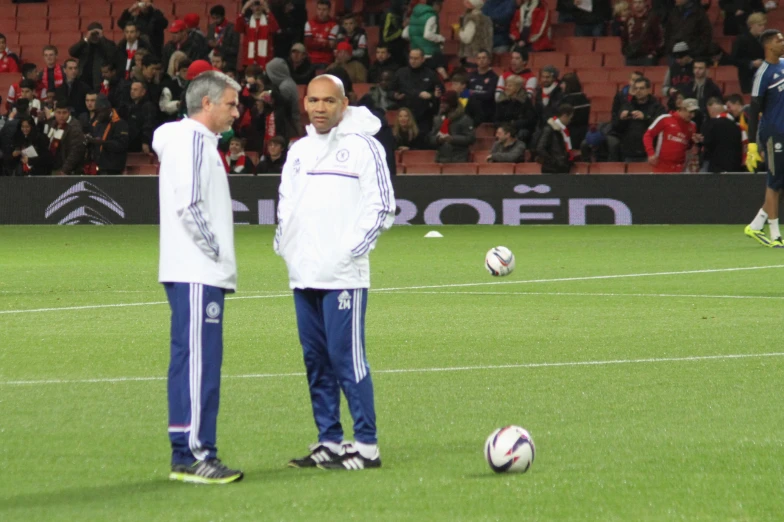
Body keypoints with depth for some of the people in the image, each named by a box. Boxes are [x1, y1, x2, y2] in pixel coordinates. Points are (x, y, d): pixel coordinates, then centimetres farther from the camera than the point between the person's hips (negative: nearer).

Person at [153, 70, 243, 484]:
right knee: (199, 361, -11)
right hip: (196, 273, -11)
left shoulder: (199, 141, 20)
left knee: (192, 361, 10)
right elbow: (188, 205, -20)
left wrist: (218, 256, 14)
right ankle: (194, 454, -12)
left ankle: (186, 456, 12)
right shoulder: (191, 140, -11)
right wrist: (214, 252, -13)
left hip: (199, 273, 11)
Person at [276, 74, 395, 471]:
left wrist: (352, 248, -11)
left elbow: (382, 205, -6)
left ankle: (366, 445, -7)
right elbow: (286, 204, 24)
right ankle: (329, 442, 15)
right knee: (316, 360, 9)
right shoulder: (298, 151, 16)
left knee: (347, 357, -10)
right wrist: (284, 245, 9)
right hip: (303, 274, 7)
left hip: (344, 275, -7)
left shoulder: (362, 146, -4)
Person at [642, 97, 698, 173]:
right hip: (662, 166, -4)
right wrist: (651, 153, -11)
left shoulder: (692, 126, 10)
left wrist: (694, 141, 0)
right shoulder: (665, 119, -4)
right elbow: (648, 135, -1)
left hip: (679, 168, 4)